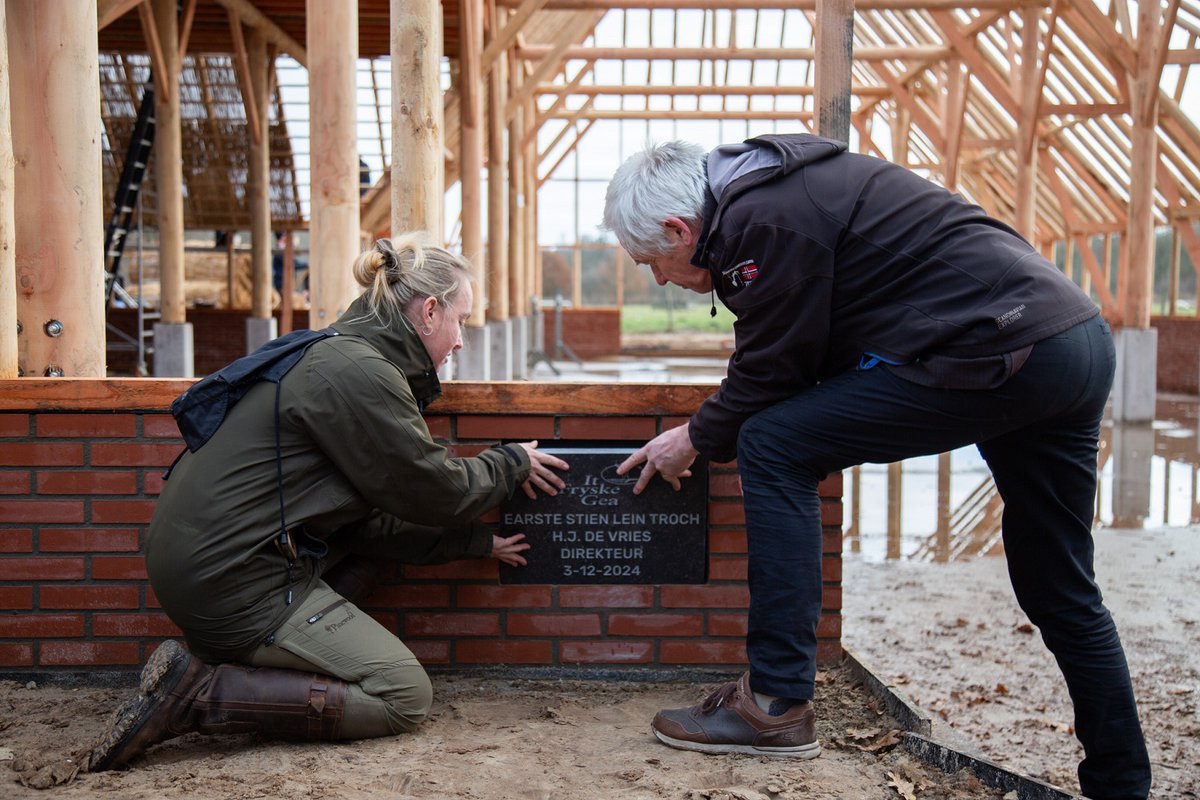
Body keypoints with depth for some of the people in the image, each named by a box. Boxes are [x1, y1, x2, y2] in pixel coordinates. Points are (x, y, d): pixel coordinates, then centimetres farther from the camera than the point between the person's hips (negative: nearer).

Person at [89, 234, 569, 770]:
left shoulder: (340, 353, 14)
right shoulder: (360, 373, -17)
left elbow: (368, 520, 15)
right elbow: (436, 493, -8)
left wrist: (474, 540, 16)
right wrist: (512, 463, 10)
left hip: (195, 555, 10)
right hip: (231, 582, -10)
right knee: (406, 696, -4)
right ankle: (200, 692, -10)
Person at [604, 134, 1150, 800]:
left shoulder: (762, 221, -12)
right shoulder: (782, 184, 19)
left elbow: (771, 369, -5)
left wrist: (697, 439, 11)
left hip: (1000, 353, -11)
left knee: (774, 449, -6)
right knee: (1061, 594, 19)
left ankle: (775, 705, -3)